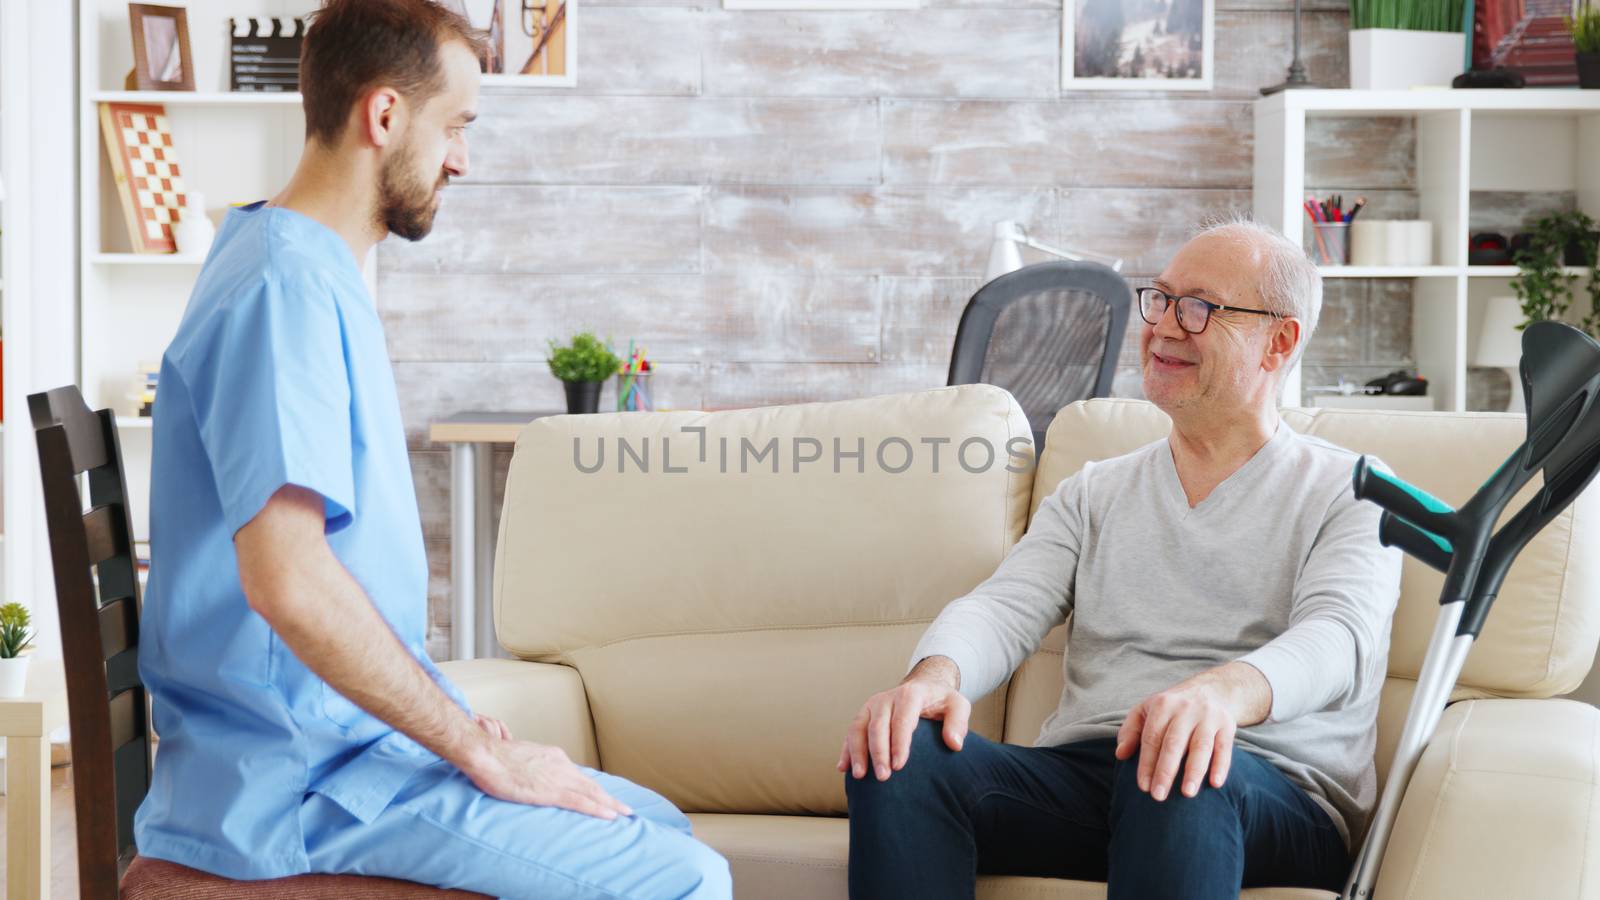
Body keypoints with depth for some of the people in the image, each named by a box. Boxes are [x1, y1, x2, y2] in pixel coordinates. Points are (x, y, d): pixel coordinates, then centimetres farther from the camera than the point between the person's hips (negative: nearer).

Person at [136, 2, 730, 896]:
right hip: (297, 771, -10)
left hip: (354, 730, 10)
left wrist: (467, 729, 10)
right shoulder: (285, 283, -18)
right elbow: (286, 578, -28)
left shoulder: (319, 271, 14)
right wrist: (483, 750, -20)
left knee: (659, 824, 10)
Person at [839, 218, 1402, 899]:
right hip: (1079, 773, 4)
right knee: (900, 754, -25)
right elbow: (1005, 607, 7)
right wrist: (935, 676, -19)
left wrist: (1228, 689, -35)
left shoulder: (1349, 492, 10)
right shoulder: (1094, 495, 24)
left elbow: (1340, 636, -10)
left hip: (1271, 797, -3)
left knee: (1180, 770, -40)